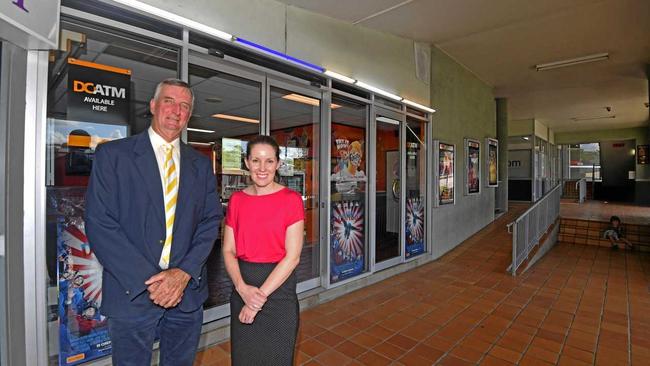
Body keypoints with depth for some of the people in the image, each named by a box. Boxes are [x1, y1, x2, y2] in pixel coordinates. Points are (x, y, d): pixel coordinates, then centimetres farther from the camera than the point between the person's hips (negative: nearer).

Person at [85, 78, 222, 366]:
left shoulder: (201, 165, 6)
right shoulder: (112, 154, -4)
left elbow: (210, 222, 2)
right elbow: (99, 225, -10)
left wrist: (184, 272, -11)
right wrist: (148, 280, -16)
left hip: (187, 291, 3)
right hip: (132, 292, -3)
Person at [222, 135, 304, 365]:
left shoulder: (291, 199, -10)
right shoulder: (236, 200, 2)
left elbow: (292, 256, -13)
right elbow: (228, 251, 1)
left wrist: (261, 294, -14)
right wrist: (243, 288, -14)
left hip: (278, 287, -3)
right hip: (242, 288, 4)